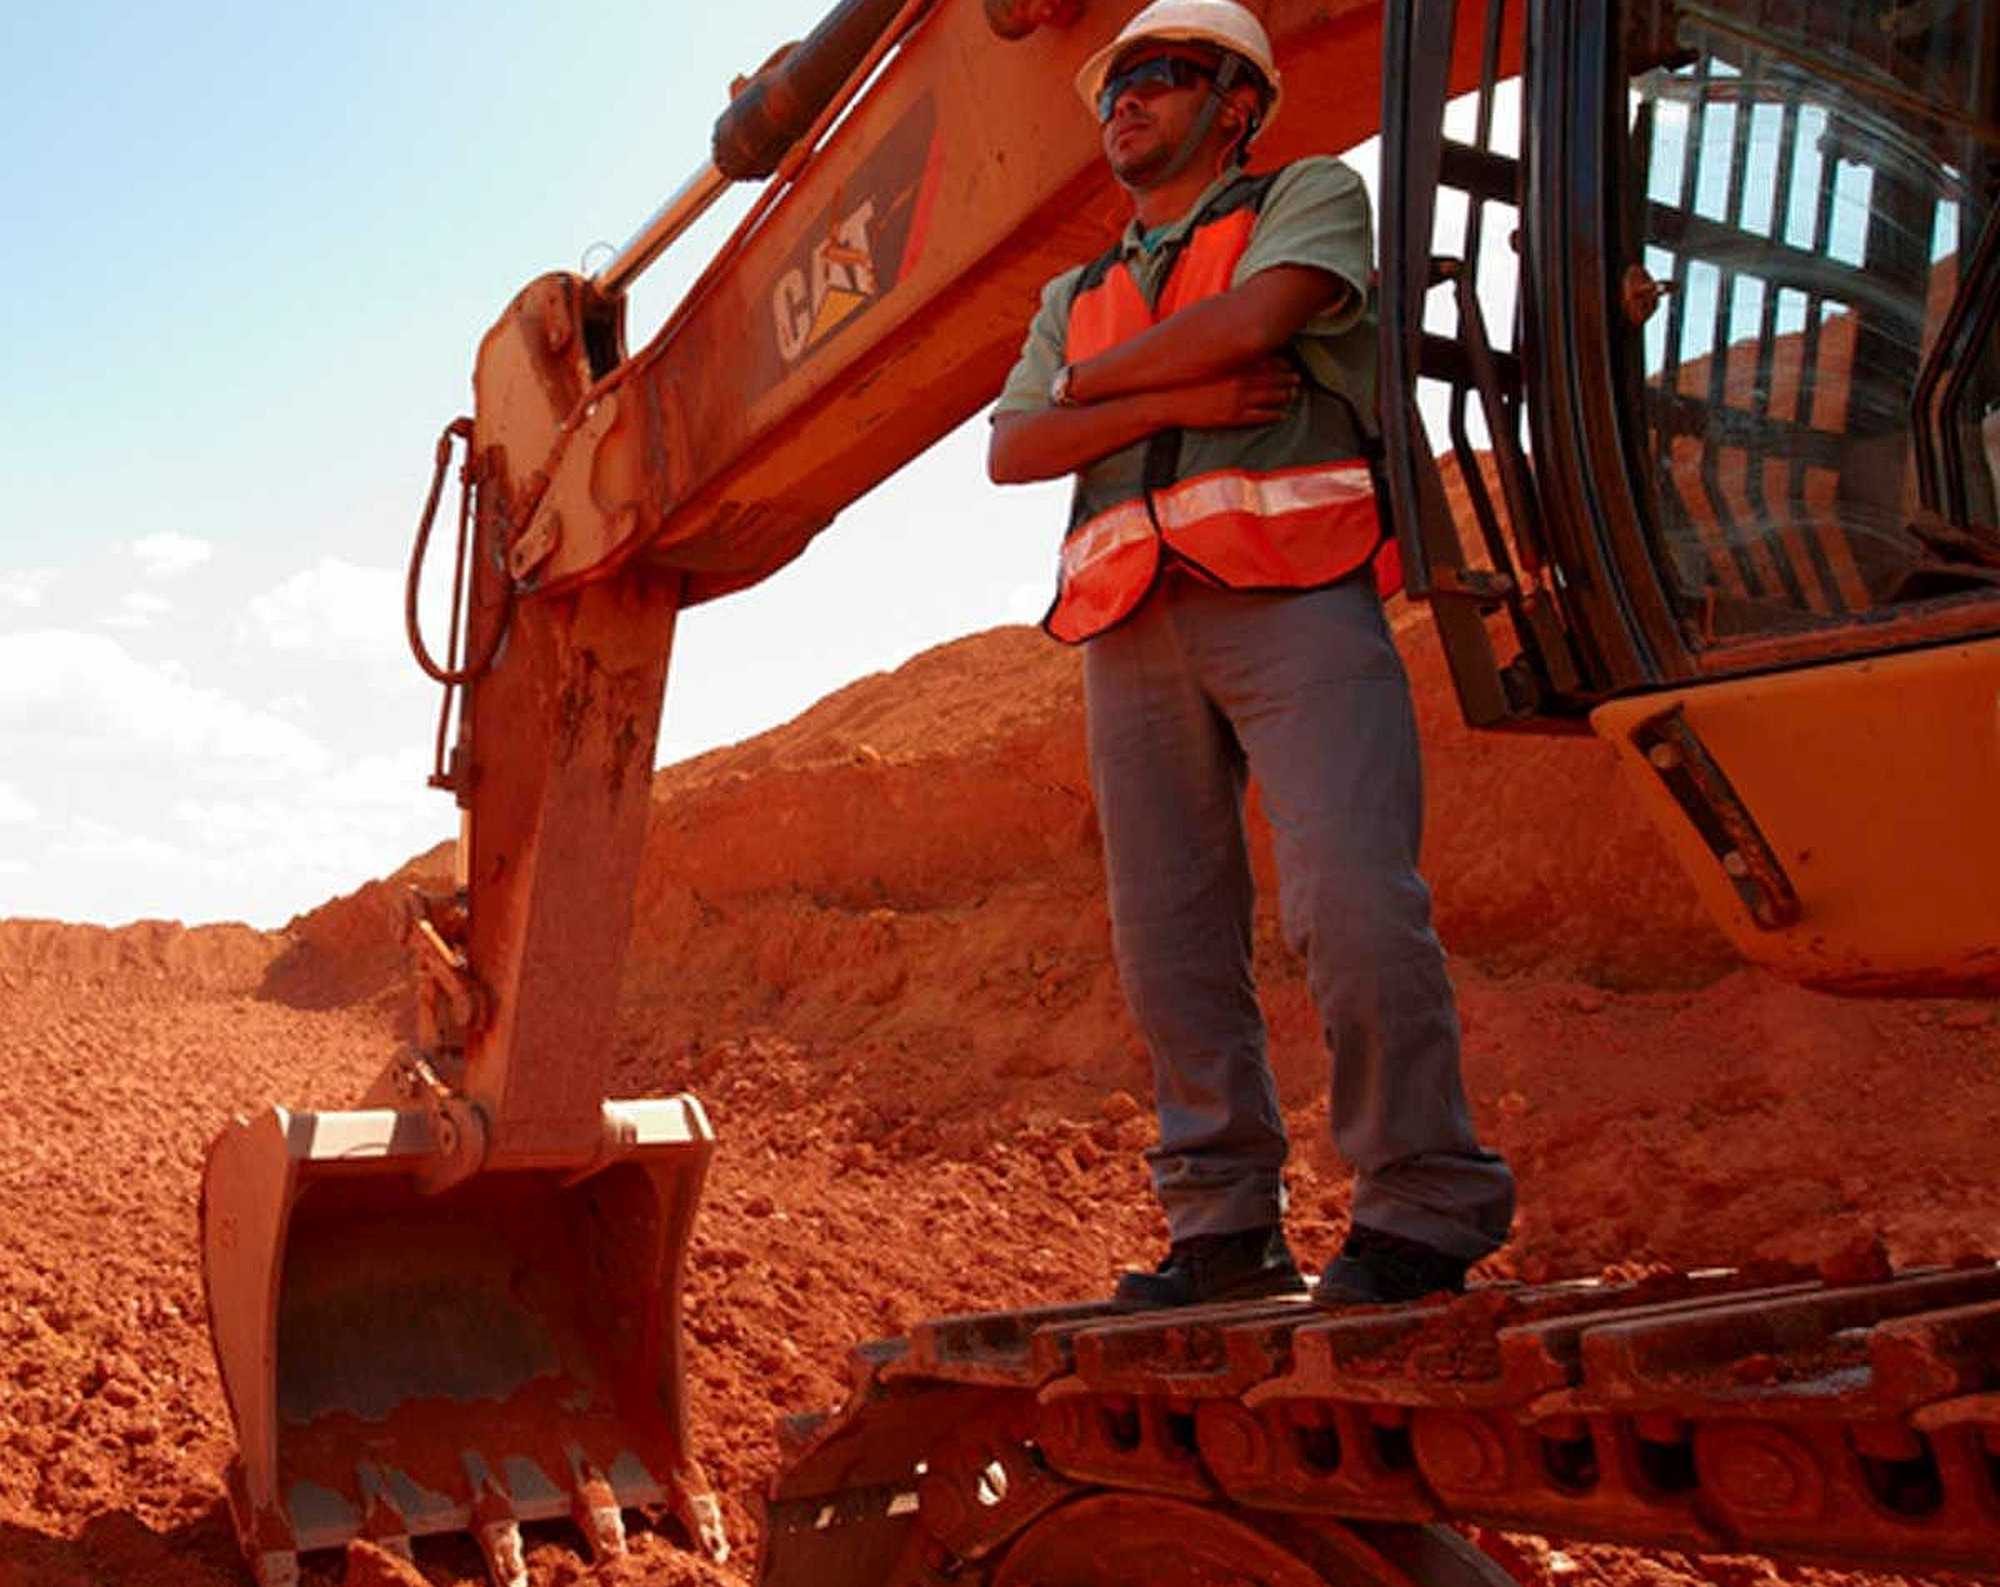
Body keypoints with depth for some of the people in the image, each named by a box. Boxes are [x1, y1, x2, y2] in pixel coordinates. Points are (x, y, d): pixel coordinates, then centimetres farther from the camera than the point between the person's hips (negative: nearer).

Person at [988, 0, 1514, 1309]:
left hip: (1291, 596, -5)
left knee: (1353, 903, -17)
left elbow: (1254, 320, -6)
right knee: (1171, 937, 0)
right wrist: (1176, 401, -4)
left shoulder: (1314, 197, 16)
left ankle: (1427, 1209, -6)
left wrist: (1096, 379, 8)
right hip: (1134, 625, 5)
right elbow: (1012, 451, 11)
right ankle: (1225, 1231, 6)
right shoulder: (1076, 297, 28)